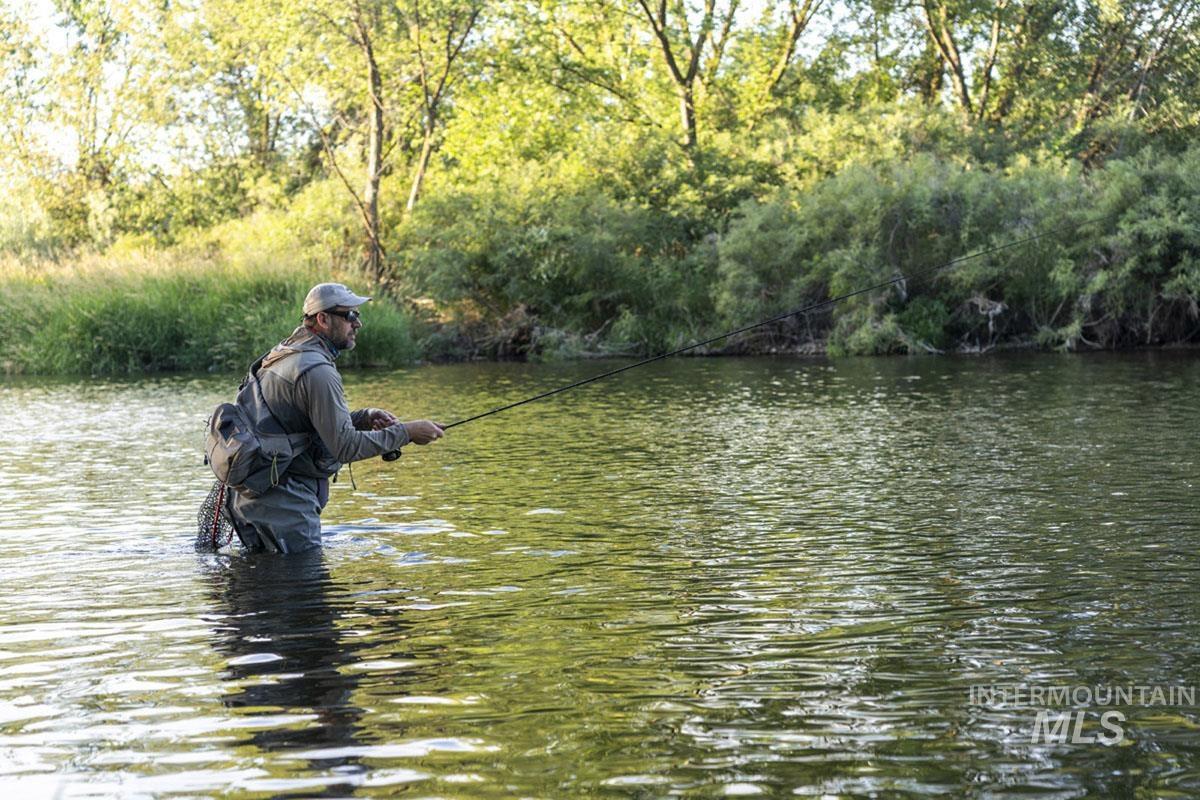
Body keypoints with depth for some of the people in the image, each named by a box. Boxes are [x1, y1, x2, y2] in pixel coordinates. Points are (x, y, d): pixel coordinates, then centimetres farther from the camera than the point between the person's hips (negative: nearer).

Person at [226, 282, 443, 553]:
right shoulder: (317, 371, -19)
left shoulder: (286, 353, 13)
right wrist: (406, 433, -15)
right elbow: (345, 447, -21)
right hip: (283, 498, -10)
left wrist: (364, 417, 6)